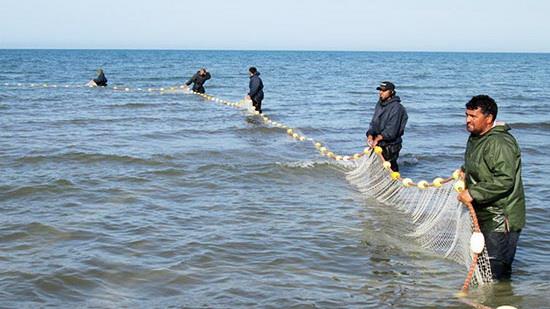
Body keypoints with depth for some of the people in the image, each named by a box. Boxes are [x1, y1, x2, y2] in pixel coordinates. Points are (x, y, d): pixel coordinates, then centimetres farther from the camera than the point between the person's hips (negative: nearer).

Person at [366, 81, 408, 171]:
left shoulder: (396, 107, -14)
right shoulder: (379, 104, 13)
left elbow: (391, 130, -20)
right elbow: (373, 123, 11)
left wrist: (378, 138, -25)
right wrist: (370, 135, -6)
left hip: (390, 146, -8)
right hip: (378, 145, 8)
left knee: (391, 169, -8)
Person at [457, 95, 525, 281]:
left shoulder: (499, 143, -22)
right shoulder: (476, 137, 11)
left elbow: (505, 180, -30)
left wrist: (473, 193, -27)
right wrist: (465, 171, 18)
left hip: (500, 218, -10)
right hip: (483, 214, 10)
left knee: (496, 270, -6)